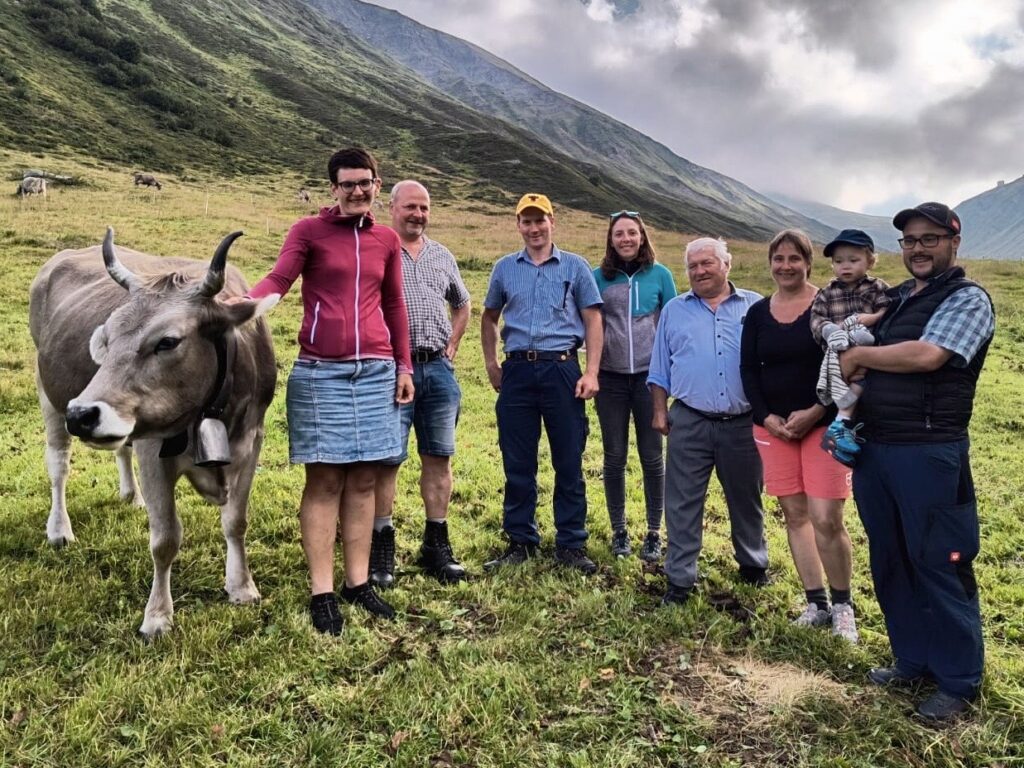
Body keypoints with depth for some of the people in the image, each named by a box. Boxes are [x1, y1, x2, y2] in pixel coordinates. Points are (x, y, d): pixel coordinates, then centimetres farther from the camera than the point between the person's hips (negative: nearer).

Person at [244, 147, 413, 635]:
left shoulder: (387, 241, 14)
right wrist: (244, 302, -30)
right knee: (324, 481, 0)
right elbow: (278, 279, -10)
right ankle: (322, 592, 8)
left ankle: (358, 582, 18)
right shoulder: (308, 231, 3)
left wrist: (404, 365, 13)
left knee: (362, 480, 8)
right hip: (320, 373, -3)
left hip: (376, 372, 4)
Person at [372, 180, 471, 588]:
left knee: (438, 456, 8)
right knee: (386, 459, -2)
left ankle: (436, 545, 19)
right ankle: (382, 547, 10)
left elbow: (462, 304, 29)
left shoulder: (442, 256, 17)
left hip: (438, 370, 5)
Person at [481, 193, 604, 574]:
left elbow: (593, 320, 2)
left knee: (569, 462, 2)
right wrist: (491, 364, 12)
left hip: (562, 370, -2)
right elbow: (489, 317, 21)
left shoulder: (575, 266, 5)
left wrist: (591, 372, -7)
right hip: (517, 371, 2)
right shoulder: (505, 268, 11)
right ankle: (520, 542, 20)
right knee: (517, 463, 7)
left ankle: (571, 544, 14)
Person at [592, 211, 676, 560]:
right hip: (611, 378, 1)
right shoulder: (599, 277, 4)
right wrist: (592, 373, 0)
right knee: (614, 457, 7)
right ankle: (619, 531, 21)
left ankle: (654, 533, 18)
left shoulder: (660, 275, 3)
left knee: (653, 457, 5)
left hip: (649, 375, 0)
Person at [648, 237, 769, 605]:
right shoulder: (675, 310, 9)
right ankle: (680, 578, 12)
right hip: (689, 423, 0)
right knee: (682, 504, 2)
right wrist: (660, 412, 4)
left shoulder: (755, 306, 6)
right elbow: (660, 368, 11)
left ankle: (754, 565, 35)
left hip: (743, 423, 0)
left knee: (746, 500, 15)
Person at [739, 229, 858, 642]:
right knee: (794, 515, 8)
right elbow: (748, 370, 6)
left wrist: (813, 413, -15)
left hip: (824, 423, -4)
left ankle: (842, 606, 13)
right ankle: (816, 603, 21)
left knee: (826, 520, -8)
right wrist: (768, 418, -6)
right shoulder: (758, 313, 7)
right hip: (773, 426, 4)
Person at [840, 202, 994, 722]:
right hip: (874, 449, 7)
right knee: (890, 562, 15)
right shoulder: (893, 299, 15)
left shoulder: (968, 299, -6)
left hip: (930, 455, -7)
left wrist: (859, 355, -9)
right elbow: (865, 366, 21)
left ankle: (958, 681, 20)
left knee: (940, 567, 3)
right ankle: (912, 660, 32)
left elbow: (925, 356, -22)